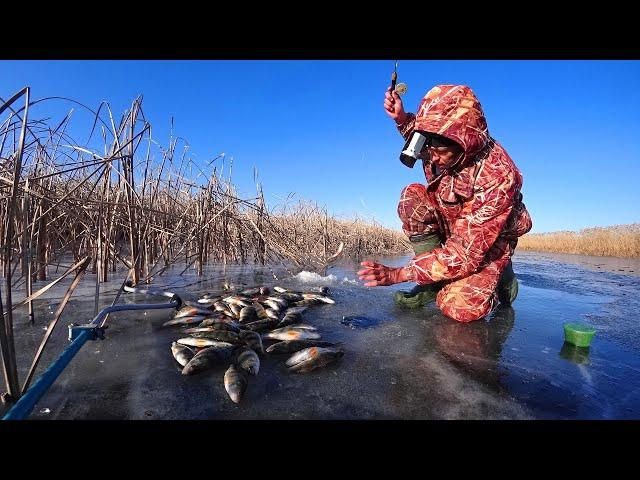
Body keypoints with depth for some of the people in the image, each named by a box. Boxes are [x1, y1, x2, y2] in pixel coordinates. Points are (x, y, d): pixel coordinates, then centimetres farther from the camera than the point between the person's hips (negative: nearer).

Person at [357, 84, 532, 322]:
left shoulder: (497, 177, -33)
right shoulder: (440, 145, -16)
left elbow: (466, 254, -34)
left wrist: (398, 274, -37)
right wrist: (402, 118, -9)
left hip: (489, 243, -5)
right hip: (449, 225, 6)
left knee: (462, 307, -28)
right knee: (412, 196, -23)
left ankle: (501, 276, 8)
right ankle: (435, 280, -13)